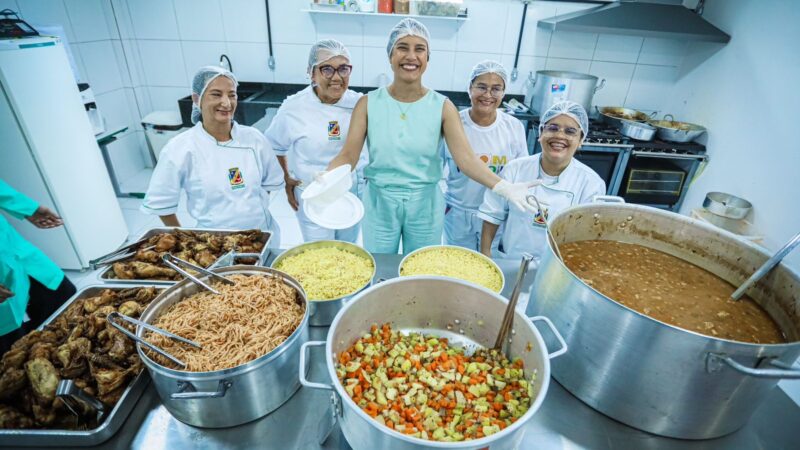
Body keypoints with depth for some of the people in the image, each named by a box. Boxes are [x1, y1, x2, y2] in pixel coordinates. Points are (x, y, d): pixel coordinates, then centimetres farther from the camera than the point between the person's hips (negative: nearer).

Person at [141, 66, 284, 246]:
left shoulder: (253, 138, -5)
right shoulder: (179, 148, -13)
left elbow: (270, 182, 8)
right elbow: (160, 203, -4)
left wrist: (254, 209, 4)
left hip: (264, 235, 3)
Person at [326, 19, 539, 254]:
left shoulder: (443, 107, -6)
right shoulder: (368, 103, -5)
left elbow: (466, 158, -16)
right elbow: (348, 155, -11)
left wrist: (503, 187, -33)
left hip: (425, 205, 0)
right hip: (379, 202, 0)